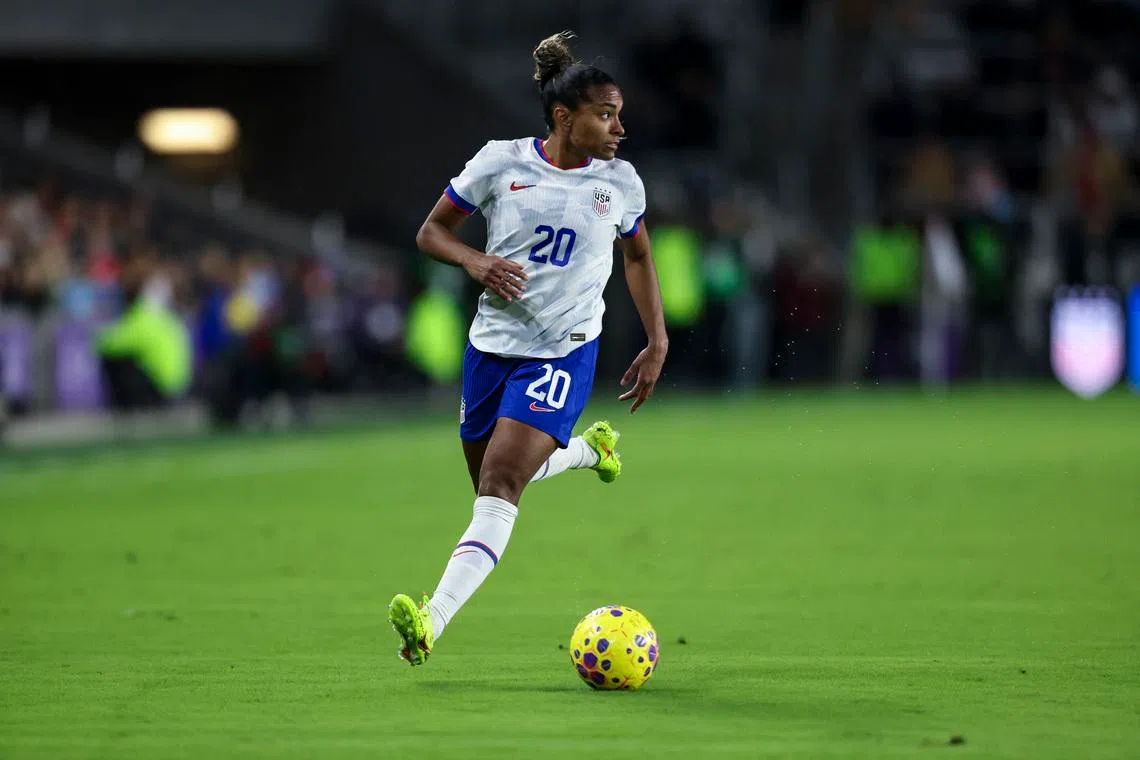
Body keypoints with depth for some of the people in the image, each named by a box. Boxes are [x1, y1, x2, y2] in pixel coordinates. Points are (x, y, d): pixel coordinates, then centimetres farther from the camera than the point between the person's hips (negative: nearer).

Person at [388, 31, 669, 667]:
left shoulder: (621, 182, -1)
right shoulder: (501, 163, -5)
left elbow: (639, 256, 18)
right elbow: (432, 232, 4)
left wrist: (658, 344, 13)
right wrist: (475, 261, -17)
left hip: (565, 352, -2)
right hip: (493, 343, 3)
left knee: (500, 483, -18)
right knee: (493, 480, 18)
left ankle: (433, 623, -27)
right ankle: (589, 448, 48)